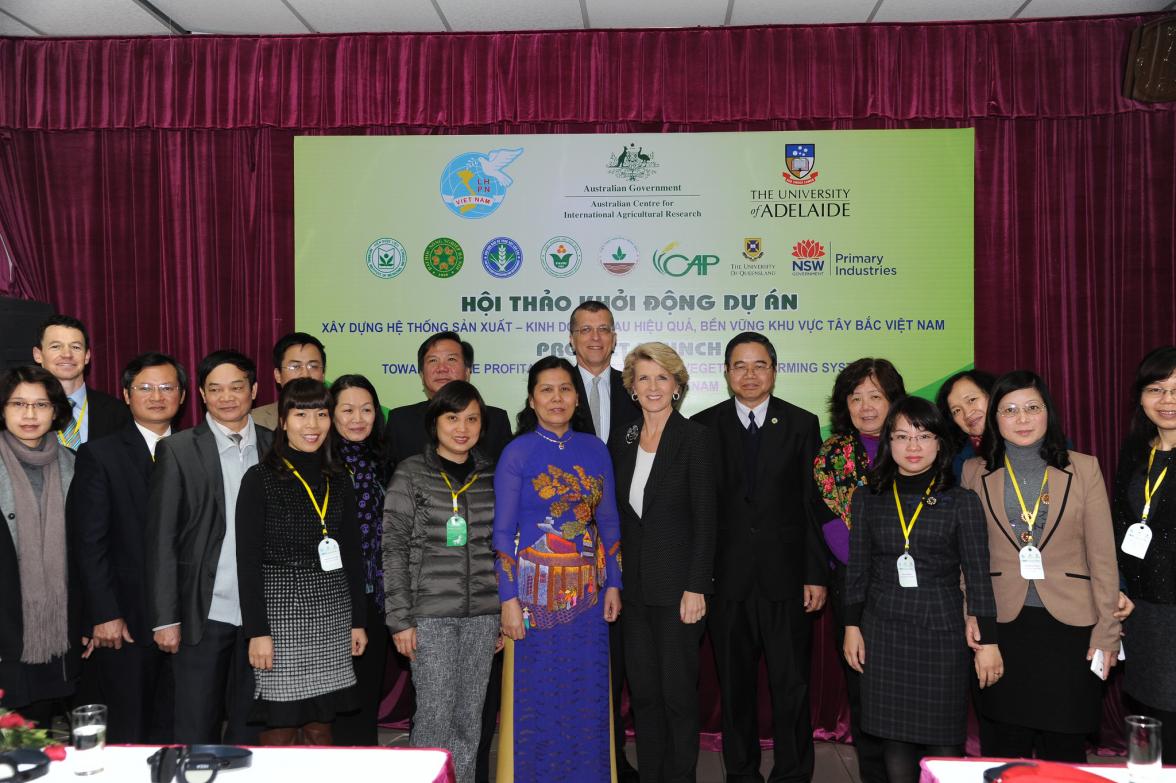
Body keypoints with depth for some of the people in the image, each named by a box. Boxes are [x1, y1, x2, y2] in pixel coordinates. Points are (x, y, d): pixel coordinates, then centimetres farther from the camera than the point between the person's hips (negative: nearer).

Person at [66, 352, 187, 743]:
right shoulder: (99, 454, -2)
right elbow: (88, 542, -6)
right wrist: (105, 614, -11)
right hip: (125, 621, -3)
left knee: (173, 731, 10)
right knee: (128, 732, 6)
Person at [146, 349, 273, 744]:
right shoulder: (178, 450, -2)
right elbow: (161, 538, -3)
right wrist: (165, 618, -7)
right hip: (204, 612, -2)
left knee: (249, 726, 13)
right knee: (196, 730, 7)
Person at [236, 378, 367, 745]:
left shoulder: (339, 481, 9)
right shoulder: (260, 479, -5)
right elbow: (248, 561, -8)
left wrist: (358, 620, 10)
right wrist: (257, 631, -12)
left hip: (333, 612, 4)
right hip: (281, 608, -4)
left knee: (320, 727, 10)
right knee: (280, 729, 1)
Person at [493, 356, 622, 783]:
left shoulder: (595, 449, 6)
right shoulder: (517, 453, -5)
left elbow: (609, 521, 10)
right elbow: (502, 532, -5)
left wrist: (613, 583, 5)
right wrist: (509, 598, -10)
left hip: (587, 590, 3)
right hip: (537, 589, -3)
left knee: (587, 692, 9)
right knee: (536, 694, 4)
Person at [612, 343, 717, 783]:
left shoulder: (696, 438, -8)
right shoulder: (624, 444, 10)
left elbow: (705, 519, -12)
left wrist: (695, 587, -16)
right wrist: (617, 581, 9)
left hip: (678, 584, -6)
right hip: (636, 587, 6)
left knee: (678, 692, 2)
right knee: (643, 692, 12)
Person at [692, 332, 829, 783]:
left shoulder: (802, 424, 3)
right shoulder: (704, 427, 3)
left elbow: (815, 505, 2)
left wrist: (816, 575, -3)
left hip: (786, 577, 0)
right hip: (727, 578, 1)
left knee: (791, 687, 5)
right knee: (734, 688, 11)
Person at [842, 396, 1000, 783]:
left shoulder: (962, 502, -1)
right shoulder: (868, 500, 5)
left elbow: (978, 576, -1)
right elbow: (857, 570, 9)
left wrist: (988, 641, -3)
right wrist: (852, 627, 6)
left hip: (941, 634, -2)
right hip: (883, 634, 2)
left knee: (943, 746, 1)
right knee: (895, 744, 7)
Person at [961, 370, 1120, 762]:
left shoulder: (1083, 468, 1)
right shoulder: (976, 472, 3)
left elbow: (1103, 556, 1)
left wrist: (1107, 631, -2)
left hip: (1070, 626, 0)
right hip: (1003, 626, 1)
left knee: (1065, 747, 6)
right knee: (1008, 747, 9)